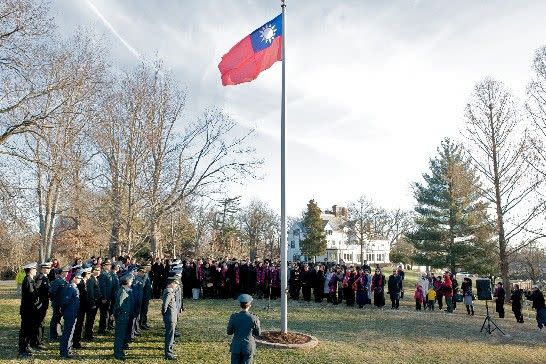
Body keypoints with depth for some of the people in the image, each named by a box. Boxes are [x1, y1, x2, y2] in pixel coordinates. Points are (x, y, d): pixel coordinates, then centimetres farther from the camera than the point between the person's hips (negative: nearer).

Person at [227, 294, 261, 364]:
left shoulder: (234, 317, -11)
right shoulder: (254, 319, -13)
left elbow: (229, 332, 0)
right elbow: (258, 333, 0)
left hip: (236, 347, 1)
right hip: (248, 347, -1)